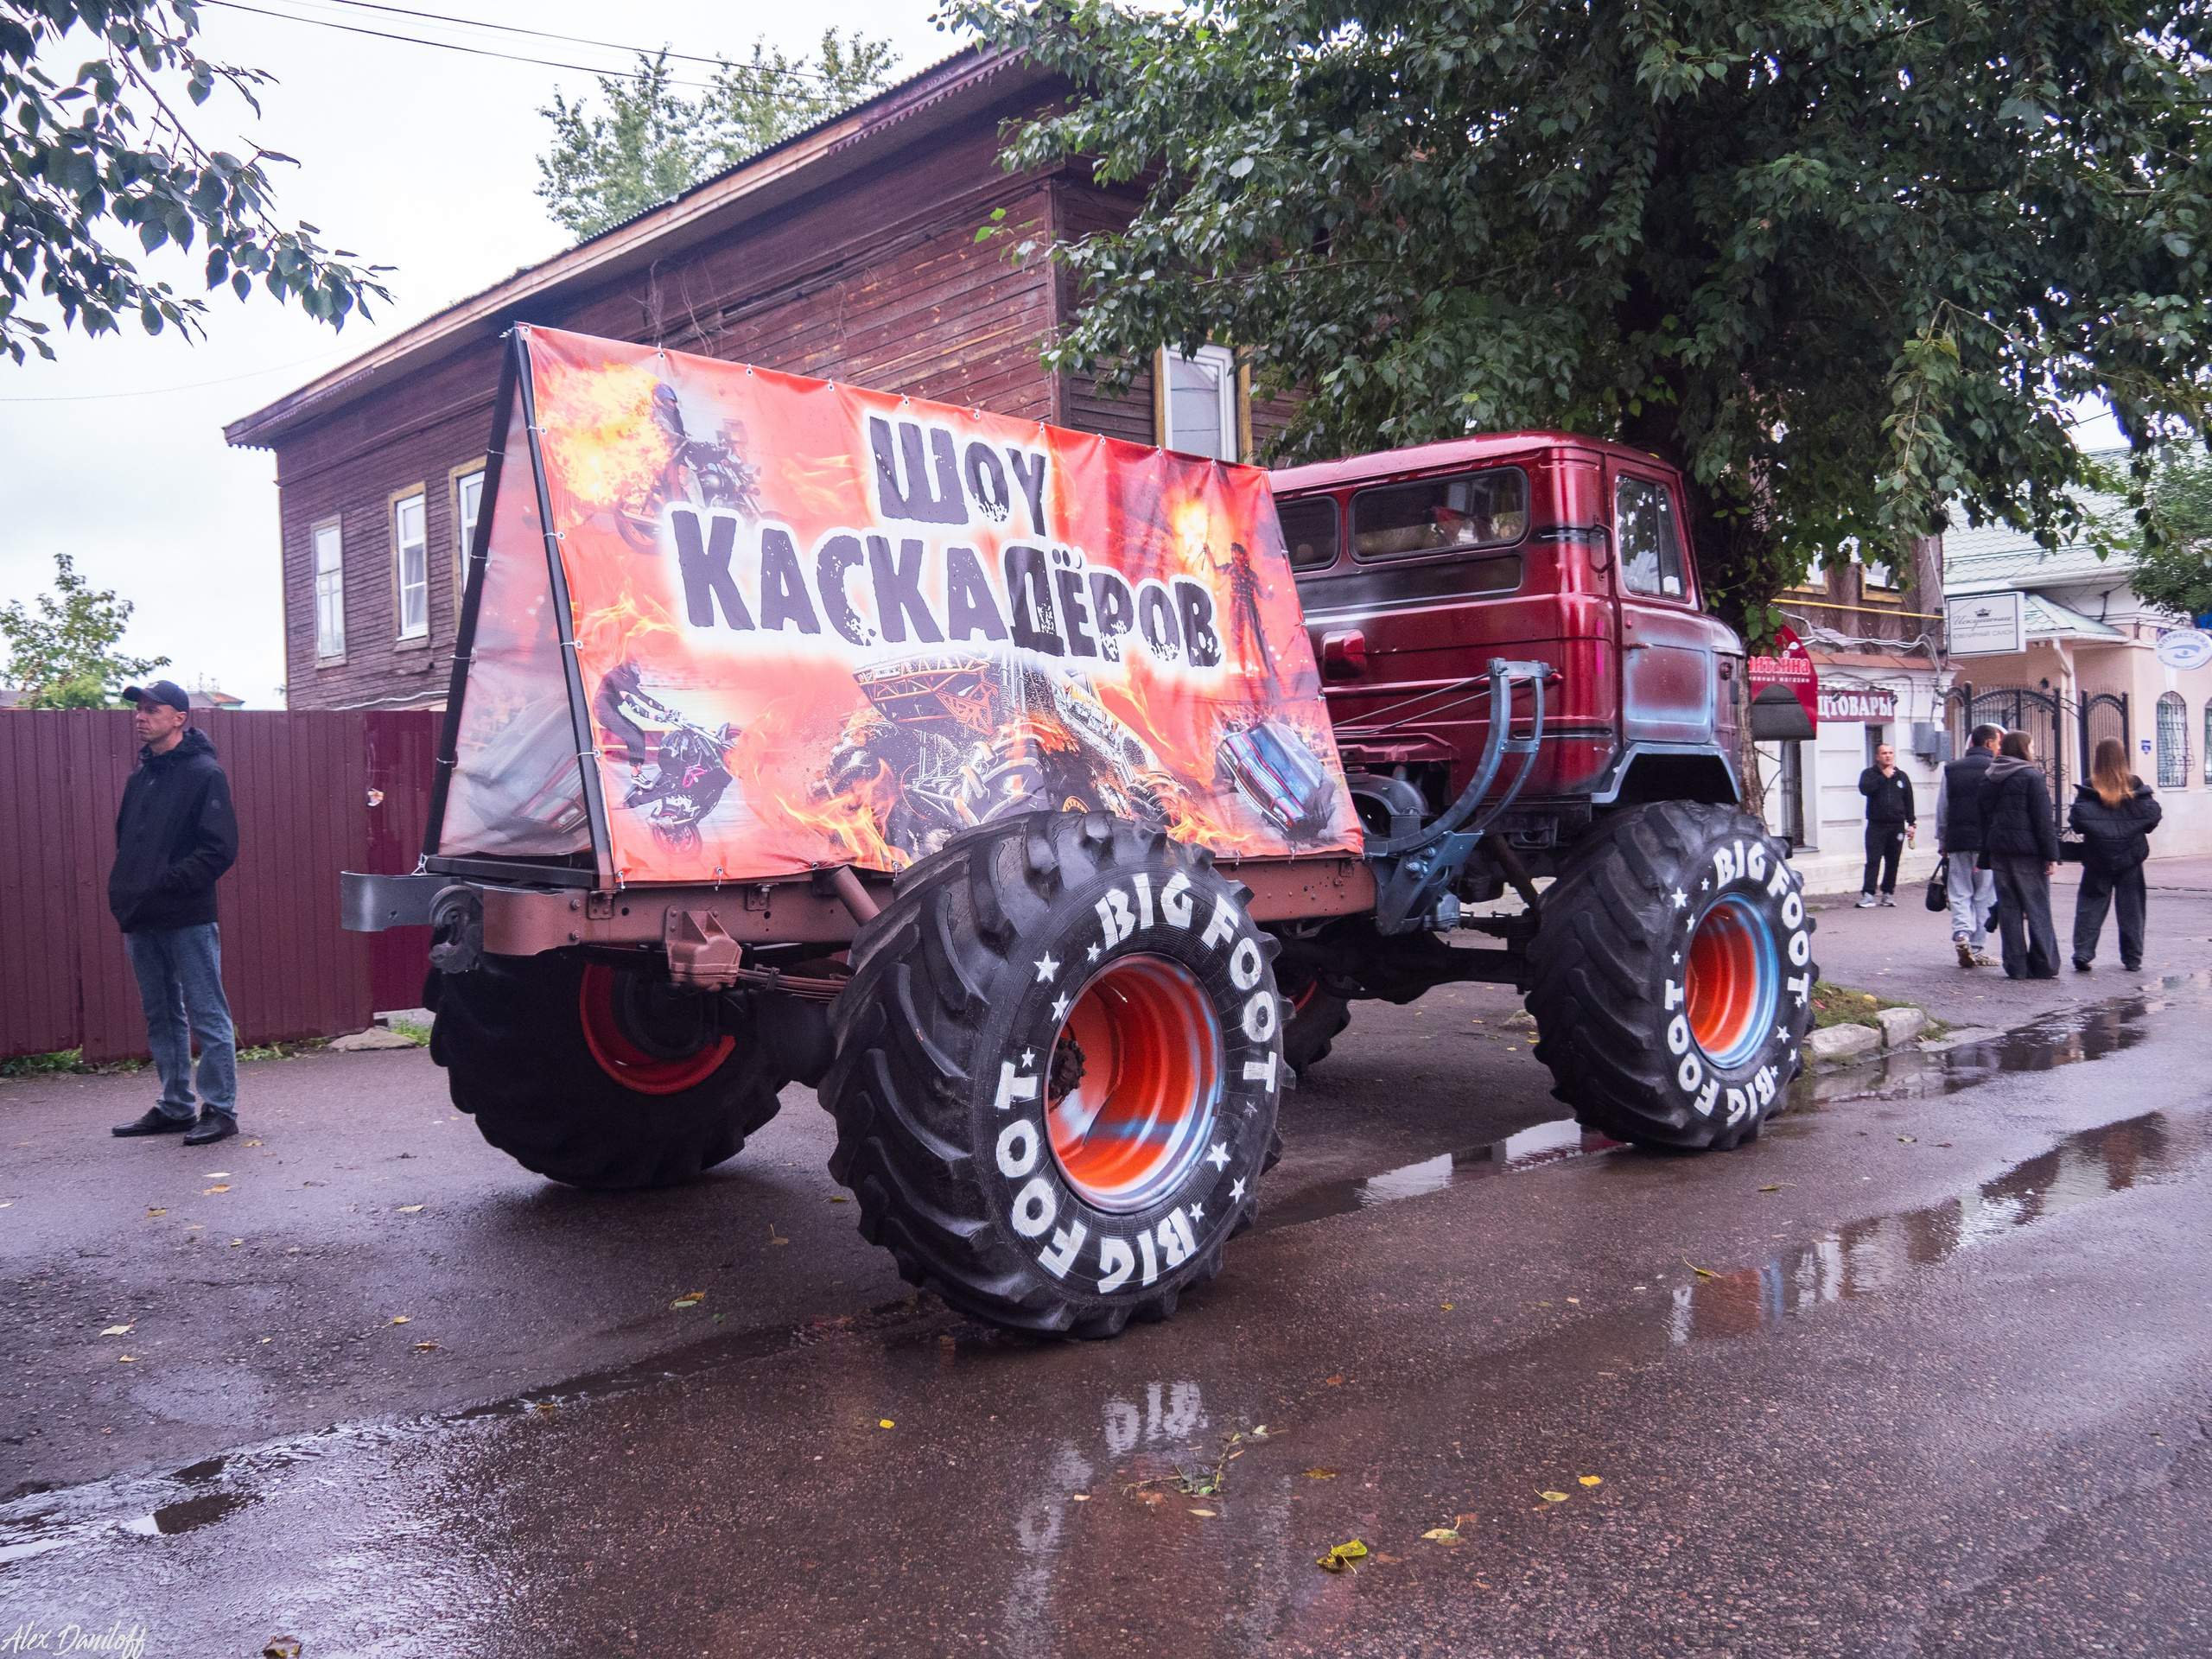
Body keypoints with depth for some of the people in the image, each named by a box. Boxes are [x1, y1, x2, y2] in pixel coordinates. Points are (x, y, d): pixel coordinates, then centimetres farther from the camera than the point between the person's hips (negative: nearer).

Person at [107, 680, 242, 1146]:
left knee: (207, 1017, -3)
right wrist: (123, 894, 8)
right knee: (162, 1017, 13)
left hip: (189, 919, -8)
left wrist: (164, 882, -19)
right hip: (143, 923, 8)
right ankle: (174, 1107, 22)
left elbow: (220, 849, -14)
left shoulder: (204, 774, -7)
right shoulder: (140, 779, 17)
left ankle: (220, 1109, 3)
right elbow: (126, 843, 23)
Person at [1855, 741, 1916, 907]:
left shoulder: (1901, 776, 14)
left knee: (1893, 862, 5)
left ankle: (1888, 894, 13)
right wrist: (1884, 777, -14)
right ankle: (1868, 895, -10)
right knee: (1873, 861, -9)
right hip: (1876, 825, -3)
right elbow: (1864, 788, -16)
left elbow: (1909, 801, 16)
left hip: (1897, 826, 3)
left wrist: (1911, 823, 11)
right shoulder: (1869, 774, 6)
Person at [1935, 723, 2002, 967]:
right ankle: (1976, 948, 4)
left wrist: (1942, 842, 18)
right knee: (1983, 895, 4)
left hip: (1957, 840, 3)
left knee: (1960, 894, 7)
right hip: (1987, 841, -3)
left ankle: (1961, 934, -16)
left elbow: (1942, 809, 12)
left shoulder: (1951, 770, 10)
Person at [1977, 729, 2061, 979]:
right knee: (2037, 908, 1)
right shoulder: (2031, 777, -9)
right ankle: (2044, 966, 2)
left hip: (1999, 851, 5)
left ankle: (2015, 966, 6)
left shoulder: (1988, 779, 10)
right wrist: (2051, 854, -9)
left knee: (2008, 909, 6)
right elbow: (2043, 820, -12)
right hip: (2028, 851, -5)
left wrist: (1987, 856, 17)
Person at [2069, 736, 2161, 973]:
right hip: (2131, 856, 1)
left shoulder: (2089, 788, -8)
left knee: (2091, 904, 6)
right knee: (2131, 906, 9)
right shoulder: (2135, 785, -4)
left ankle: (2083, 952, -4)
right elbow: (2153, 814, -7)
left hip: (2098, 856, -1)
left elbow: (2078, 819, -15)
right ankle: (2132, 958, 13)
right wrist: (2134, 828, 11)